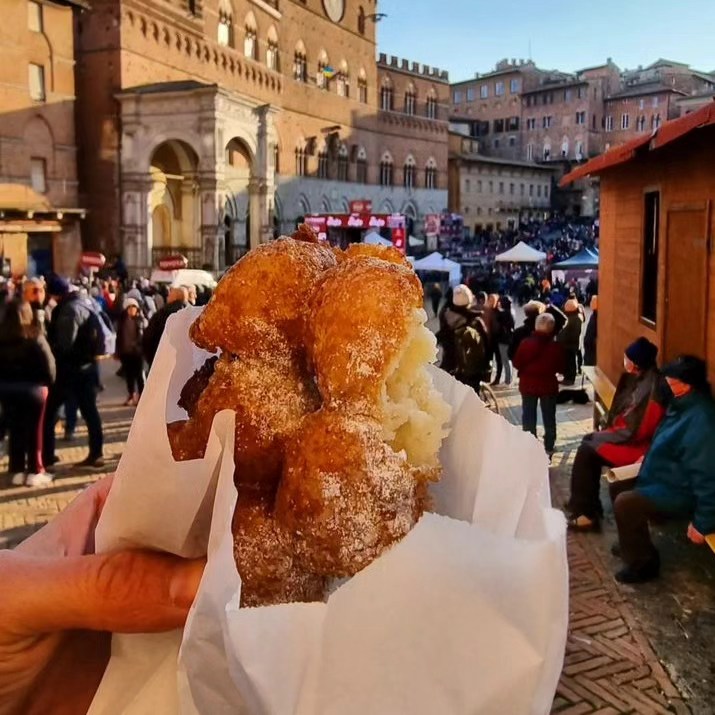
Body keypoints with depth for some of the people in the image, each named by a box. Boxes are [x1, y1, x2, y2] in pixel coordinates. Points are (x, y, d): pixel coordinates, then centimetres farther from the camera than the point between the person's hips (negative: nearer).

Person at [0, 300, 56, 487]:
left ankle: (17, 471, 18)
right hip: (32, 388, -4)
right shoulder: (34, 336, -14)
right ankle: (35, 472, 11)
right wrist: (49, 381, 3)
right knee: (34, 430, 7)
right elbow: (48, 362, -13)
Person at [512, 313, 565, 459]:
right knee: (549, 419, 14)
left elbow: (516, 364, -6)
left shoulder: (526, 343, -16)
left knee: (529, 418, 13)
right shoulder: (556, 347, -15)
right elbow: (561, 368, -3)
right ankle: (549, 449, 18)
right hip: (549, 386, 0)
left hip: (528, 385, 0)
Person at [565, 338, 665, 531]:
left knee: (587, 451, -12)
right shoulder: (639, 378, 3)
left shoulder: (651, 388, -26)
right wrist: (606, 431, 2)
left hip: (638, 444, -10)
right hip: (630, 434, 10)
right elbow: (623, 411, 15)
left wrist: (601, 435, -13)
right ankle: (589, 505, 11)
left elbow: (635, 431, -25)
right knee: (588, 443, 6)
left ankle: (585, 513, -3)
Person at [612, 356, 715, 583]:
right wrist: (649, 459, 19)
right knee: (620, 485, 16)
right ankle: (632, 542, 33)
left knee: (625, 503, -23)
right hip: (666, 476, 10)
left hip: (680, 492, -10)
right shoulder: (684, 404, 2)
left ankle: (642, 564, -3)